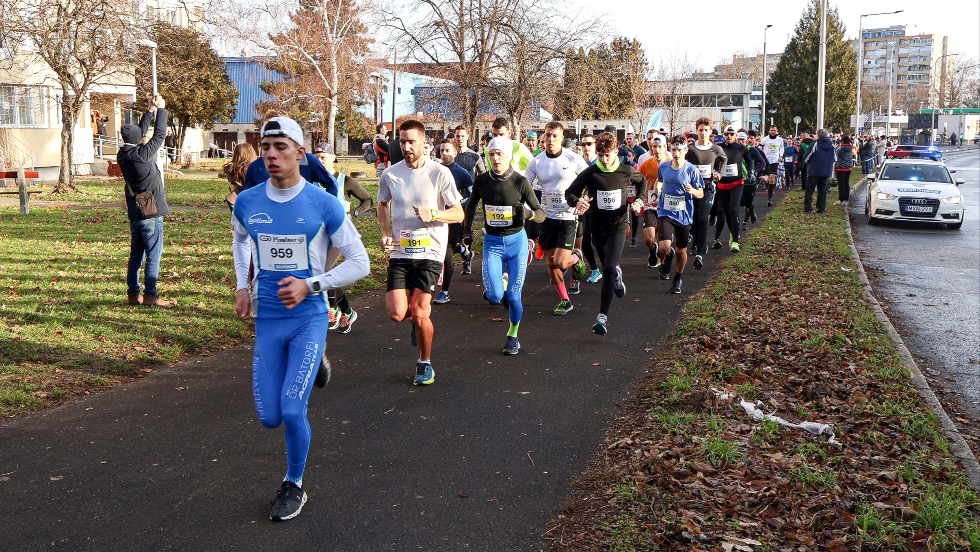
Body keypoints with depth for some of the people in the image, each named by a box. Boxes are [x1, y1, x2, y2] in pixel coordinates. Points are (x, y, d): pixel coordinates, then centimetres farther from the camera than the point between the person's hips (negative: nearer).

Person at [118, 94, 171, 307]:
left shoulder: (123, 154, 5)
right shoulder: (142, 154, -17)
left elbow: (140, 131, 19)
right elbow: (160, 135, -7)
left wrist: (150, 111, 21)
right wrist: (160, 110, 4)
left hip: (135, 213, 8)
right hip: (151, 213, -8)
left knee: (136, 255, 14)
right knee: (154, 255, -4)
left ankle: (133, 294, 18)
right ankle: (150, 296, -4)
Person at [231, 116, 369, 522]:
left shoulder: (324, 204, -11)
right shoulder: (247, 202, -1)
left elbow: (360, 263, -6)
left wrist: (311, 285, -17)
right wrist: (242, 285, 11)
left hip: (309, 319, -3)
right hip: (268, 320, 4)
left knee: (292, 411, -13)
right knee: (269, 418, 6)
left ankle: (294, 486, 15)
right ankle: (307, 367, 40)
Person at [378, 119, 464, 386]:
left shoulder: (440, 173, -7)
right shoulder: (390, 174, 2)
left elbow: (458, 214, -3)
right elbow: (383, 206, 20)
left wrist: (432, 214, -21)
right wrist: (385, 233, 3)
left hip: (430, 252, -2)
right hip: (400, 252, 3)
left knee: (419, 314, -5)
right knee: (397, 313, -9)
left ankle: (425, 364, 19)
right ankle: (421, 314, 29)